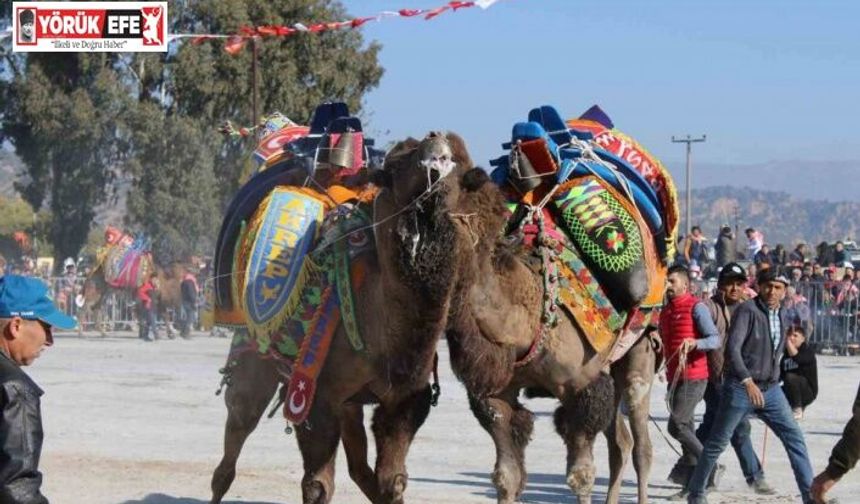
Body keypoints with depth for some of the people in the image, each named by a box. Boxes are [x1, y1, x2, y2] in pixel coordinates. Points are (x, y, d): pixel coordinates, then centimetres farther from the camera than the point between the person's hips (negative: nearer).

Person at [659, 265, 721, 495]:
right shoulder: (666, 310, 15)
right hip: (674, 376, 8)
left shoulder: (696, 307, -9)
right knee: (685, 426, 9)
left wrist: (695, 343, -33)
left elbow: (715, 339, -17)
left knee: (677, 425, -14)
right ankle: (693, 477, 15)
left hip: (693, 377, -8)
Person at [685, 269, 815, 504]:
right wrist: (748, 381, -32)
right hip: (741, 388, -6)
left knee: (794, 437, -5)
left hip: (770, 389, 6)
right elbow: (732, 348, -23)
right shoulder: (747, 310, -13)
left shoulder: (781, 316, 10)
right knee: (717, 442, 4)